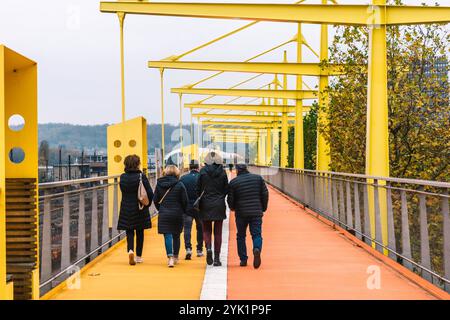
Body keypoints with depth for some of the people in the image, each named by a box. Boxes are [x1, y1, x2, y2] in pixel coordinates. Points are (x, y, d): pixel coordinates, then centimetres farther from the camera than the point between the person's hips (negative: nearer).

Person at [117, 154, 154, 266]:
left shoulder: (122, 177, -3)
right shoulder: (141, 176, -12)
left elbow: (123, 191, 8)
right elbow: (150, 193, -11)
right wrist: (147, 204, 3)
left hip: (126, 209, 2)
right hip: (140, 209, -2)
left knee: (129, 232, 7)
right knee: (140, 233, 12)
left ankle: (130, 250, -18)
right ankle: (138, 256, 17)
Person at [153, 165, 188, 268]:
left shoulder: (159, 184, 0)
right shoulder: (179, 185, -8)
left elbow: (155, 200, 4)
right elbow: (184, 201, -5)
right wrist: (183, 211, 13)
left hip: (163, 214, 0)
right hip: (177, 214, 0)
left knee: (167, 236, -2)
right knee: (176, 236, 14)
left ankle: (170, 257, -18)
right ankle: (175, 257, 23)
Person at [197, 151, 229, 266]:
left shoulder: (203, 171, -6)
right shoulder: (222, 172, -3)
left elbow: (198, 189, -3)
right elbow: (226, 189, 3)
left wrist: (200, 200, 14)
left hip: (206, 205, -1)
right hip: (219, 206, 1)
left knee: (207, 230, 12)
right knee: (218, 232, 7)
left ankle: (208, 248, -16)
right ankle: (217, 258, 5)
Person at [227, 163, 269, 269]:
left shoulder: (233, 182, 0)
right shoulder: (258, 178, 4)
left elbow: (230, 199, 2)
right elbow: (265, 194, 2)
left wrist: (232, 208, 23)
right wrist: (263, 208, 13)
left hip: (241, 213, 0)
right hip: (256, 212, 1)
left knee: (241, 236, 13)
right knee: (256, 234, 3)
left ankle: (243, 259, 10)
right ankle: (257, 249, -28)